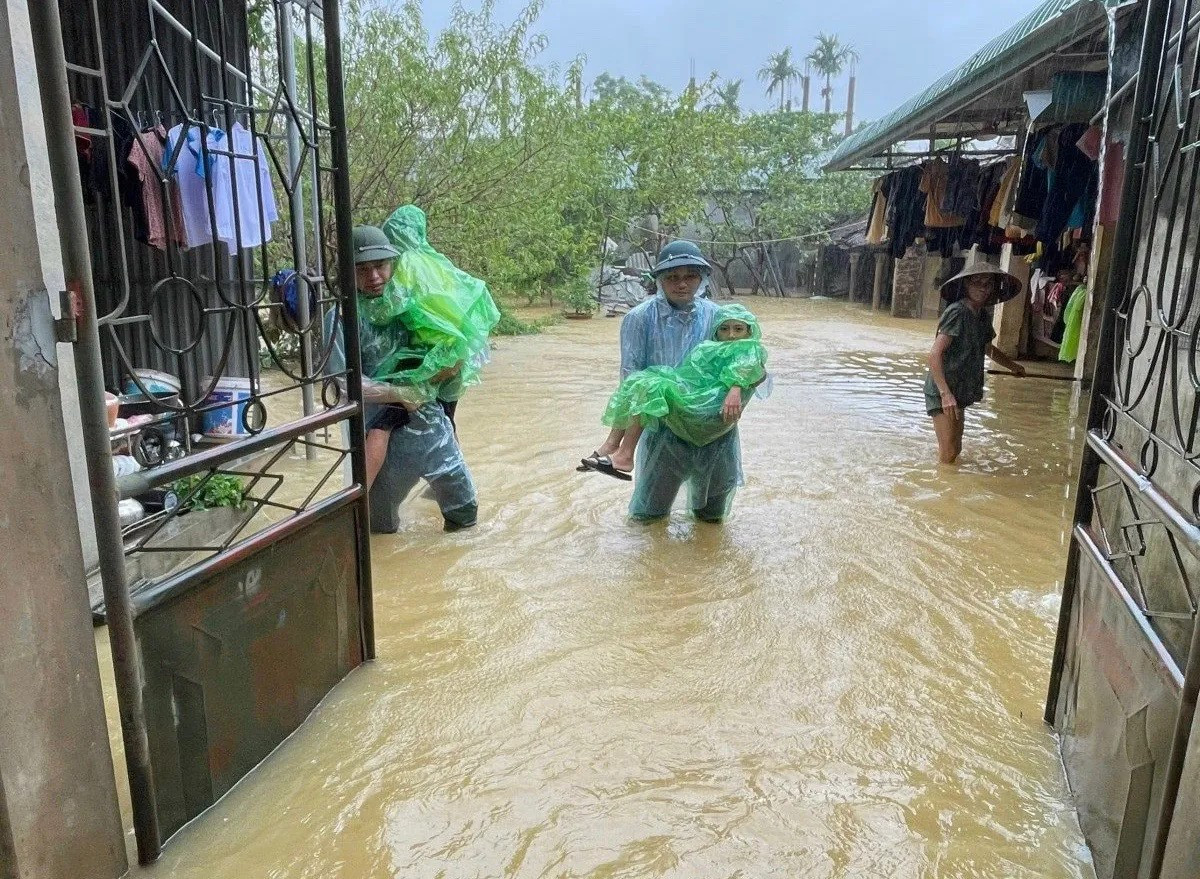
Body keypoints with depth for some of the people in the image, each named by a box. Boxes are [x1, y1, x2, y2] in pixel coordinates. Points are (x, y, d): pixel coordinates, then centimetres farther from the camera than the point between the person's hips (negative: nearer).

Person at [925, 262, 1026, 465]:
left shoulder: (983, 315, 10)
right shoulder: (957, 312, -16)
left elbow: (988, 348, 31)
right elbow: (935, 353, -24)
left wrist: (1013, 366, 36)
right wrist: (945, 393, -30)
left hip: (959, 392, 9)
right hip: (943, 391, -9)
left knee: (955, 449, 16)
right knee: (948, 453, -10)